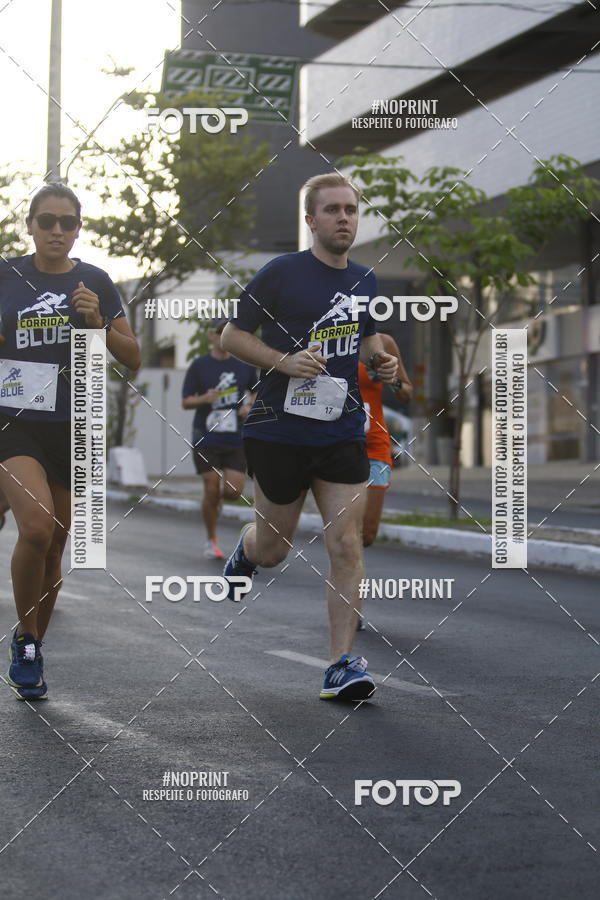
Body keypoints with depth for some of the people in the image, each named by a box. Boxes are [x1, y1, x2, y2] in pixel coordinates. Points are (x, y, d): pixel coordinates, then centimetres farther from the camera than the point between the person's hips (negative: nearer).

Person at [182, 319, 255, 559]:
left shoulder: (245, 365, 7)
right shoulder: (199, 366, 1)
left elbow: (256, 392, 20)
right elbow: (185, 402, 2)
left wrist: (249, 407, -1)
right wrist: (204, 399, -18)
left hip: (236, 439, 2)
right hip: (206, 438, -2)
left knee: (233, 491, -9)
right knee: (211, 490, -5)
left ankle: (219, 495, 28)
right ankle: (211, 541, 12)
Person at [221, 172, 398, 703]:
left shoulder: (365, 281, 10)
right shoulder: (281, 274, -7)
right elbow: (232, 336, -4)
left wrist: (379, 360, 5)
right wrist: (284, 361, -18)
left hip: (344, 432, 3)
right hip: (280, 432, -3)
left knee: (346, 545, -7)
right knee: (273, 549, 10)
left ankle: (342, 665, -3)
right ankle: (243, 551, 48)